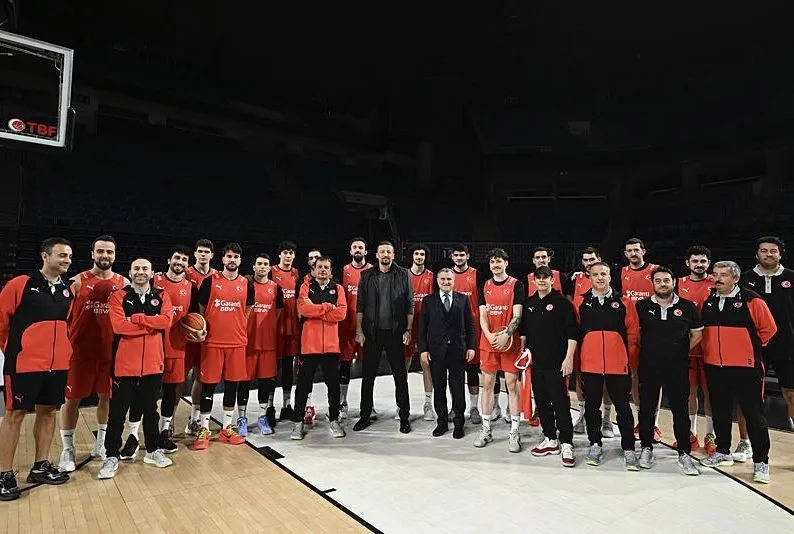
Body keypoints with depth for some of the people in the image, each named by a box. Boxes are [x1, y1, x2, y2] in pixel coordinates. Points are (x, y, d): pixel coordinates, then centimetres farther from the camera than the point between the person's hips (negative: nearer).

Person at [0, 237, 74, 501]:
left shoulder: (67, 291, 7)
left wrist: (58, 348, 14)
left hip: (58, 363, 5)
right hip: (25, 363, -5)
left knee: (48, 412, 12)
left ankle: (40, 467, 26)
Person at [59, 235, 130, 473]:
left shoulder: (124, 283, 2)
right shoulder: (78, 281, -5)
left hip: (111, 351, 3)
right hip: (80, 351, -2)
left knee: (107, 396, 12)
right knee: (72, 398, 7)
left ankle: (100, 443, 28)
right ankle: (67, 449, 22)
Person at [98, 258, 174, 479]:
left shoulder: (161, 296, 5)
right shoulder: (119, 297, -2)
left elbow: (166, 320, -13)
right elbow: (118, 325, -17)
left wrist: (136, 318, -15)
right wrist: (151, 324, -13)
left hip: (153, 363, 2)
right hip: (125, 364, -2)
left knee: (150, 410, 15)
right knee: (117, 413, 7)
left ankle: (153, 450, 29)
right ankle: (112, 456, 22)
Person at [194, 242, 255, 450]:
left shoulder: (247, 285, 4)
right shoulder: (210, 281, -2)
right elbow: (200, 310, 4)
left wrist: (240, 330, 11)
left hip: (237, 342, 3)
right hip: (213, 341, -2)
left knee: (233, 383, 9)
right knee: (208, 383, 3)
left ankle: (227, 428, 22)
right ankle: (204, 429, 16)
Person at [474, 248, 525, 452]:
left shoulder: (516, 285, -1)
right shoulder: (484, 286, 9)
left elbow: (517, 315, -8)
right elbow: (482, 316, 4)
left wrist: (505, 335, -20)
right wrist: (489, 336, -12)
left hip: (510, 343, -3)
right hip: (488, 342, 4)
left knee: (512, 385, 0)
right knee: (487, 384, 8)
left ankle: (514, 433, 9)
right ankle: (486, 430, 18)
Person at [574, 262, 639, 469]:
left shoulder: (624, 302, 1)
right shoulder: (580, 302, 2)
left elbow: (632, 332, 6)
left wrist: (625, 354, 6)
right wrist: (582, 354, 7)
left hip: (618, 364, -1)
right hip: (590, 364, 1)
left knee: (623, 406, 6)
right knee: (591, 406, 10)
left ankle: (629, 449, 19)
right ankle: (595, 445, 25)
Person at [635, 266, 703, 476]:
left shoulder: (688, 307, 0)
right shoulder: (642, 306, 0)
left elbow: (697, 334, 10)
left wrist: (683, 351, 5)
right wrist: (647, 349, 6)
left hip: (678, 367, 0)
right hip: (648, 366, 1)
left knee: (680, 409, 5)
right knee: (646, 408, 8)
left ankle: (684, 453, 17)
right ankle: (646, 448, 22)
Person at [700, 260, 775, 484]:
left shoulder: (751, 300, -8)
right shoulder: (709, 302, 7)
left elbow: (768, 328, -3)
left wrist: (751, 347, 5)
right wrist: (712, 349, 12)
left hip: (745, 367, -5)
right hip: (714, 367, 5)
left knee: (753, 414, 2)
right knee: (720, 412, 15)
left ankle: (761, 462, 13)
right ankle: (723, 452, 30)